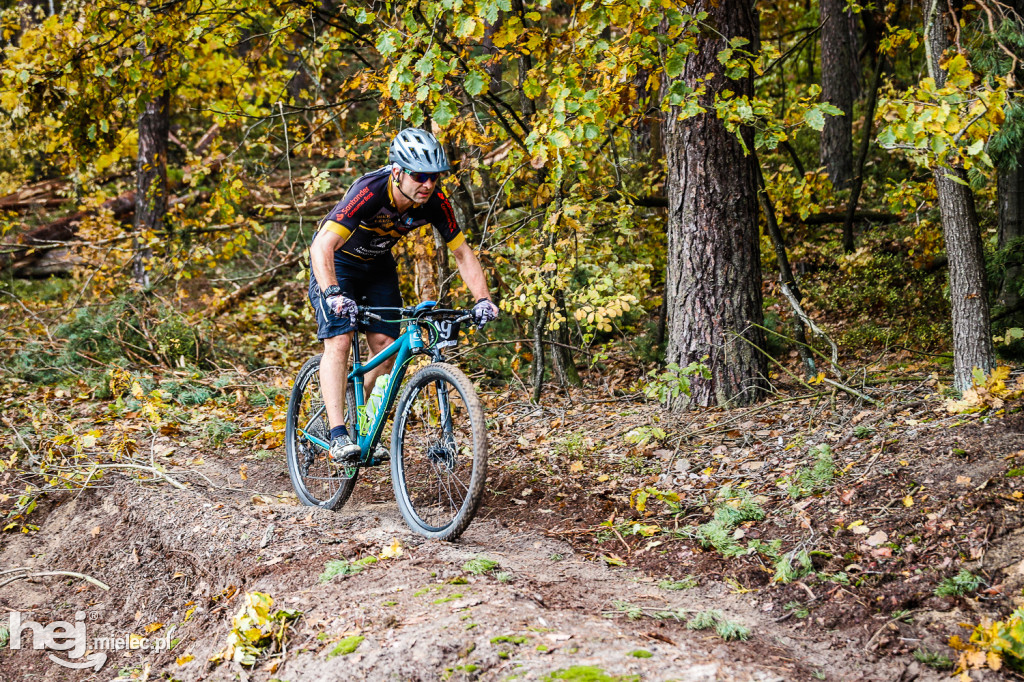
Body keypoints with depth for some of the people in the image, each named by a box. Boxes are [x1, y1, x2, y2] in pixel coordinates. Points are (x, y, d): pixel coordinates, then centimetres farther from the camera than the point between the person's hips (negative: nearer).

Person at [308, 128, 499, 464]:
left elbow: (462, 253, -13)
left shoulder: (435, 202, -23)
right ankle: (338, 436, -23)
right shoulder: (369, 192, -37)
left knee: (386, 347, -5)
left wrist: (483, 299, -26)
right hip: (336, 260, -5)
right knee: (339, 341, -20)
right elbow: (323, 246, -45)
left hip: (378, 264, 5)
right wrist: (333, 294, -59)